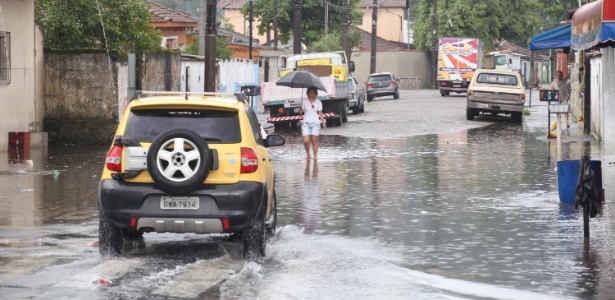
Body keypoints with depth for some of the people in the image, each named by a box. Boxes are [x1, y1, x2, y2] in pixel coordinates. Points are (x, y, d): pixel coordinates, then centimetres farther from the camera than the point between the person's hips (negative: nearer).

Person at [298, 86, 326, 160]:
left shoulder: (318, 102, 6)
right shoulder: (304, 101, 4)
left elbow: (320, 113, 8)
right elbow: (300, 112, 2)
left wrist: (323, 122, -1)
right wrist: (301, 108, -19)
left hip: (315, 123, 0)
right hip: (306, 123, 0)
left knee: (314, 141, -1)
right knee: (306, 141, -9)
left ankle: (315, 156, 6)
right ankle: (307, 153, 14)